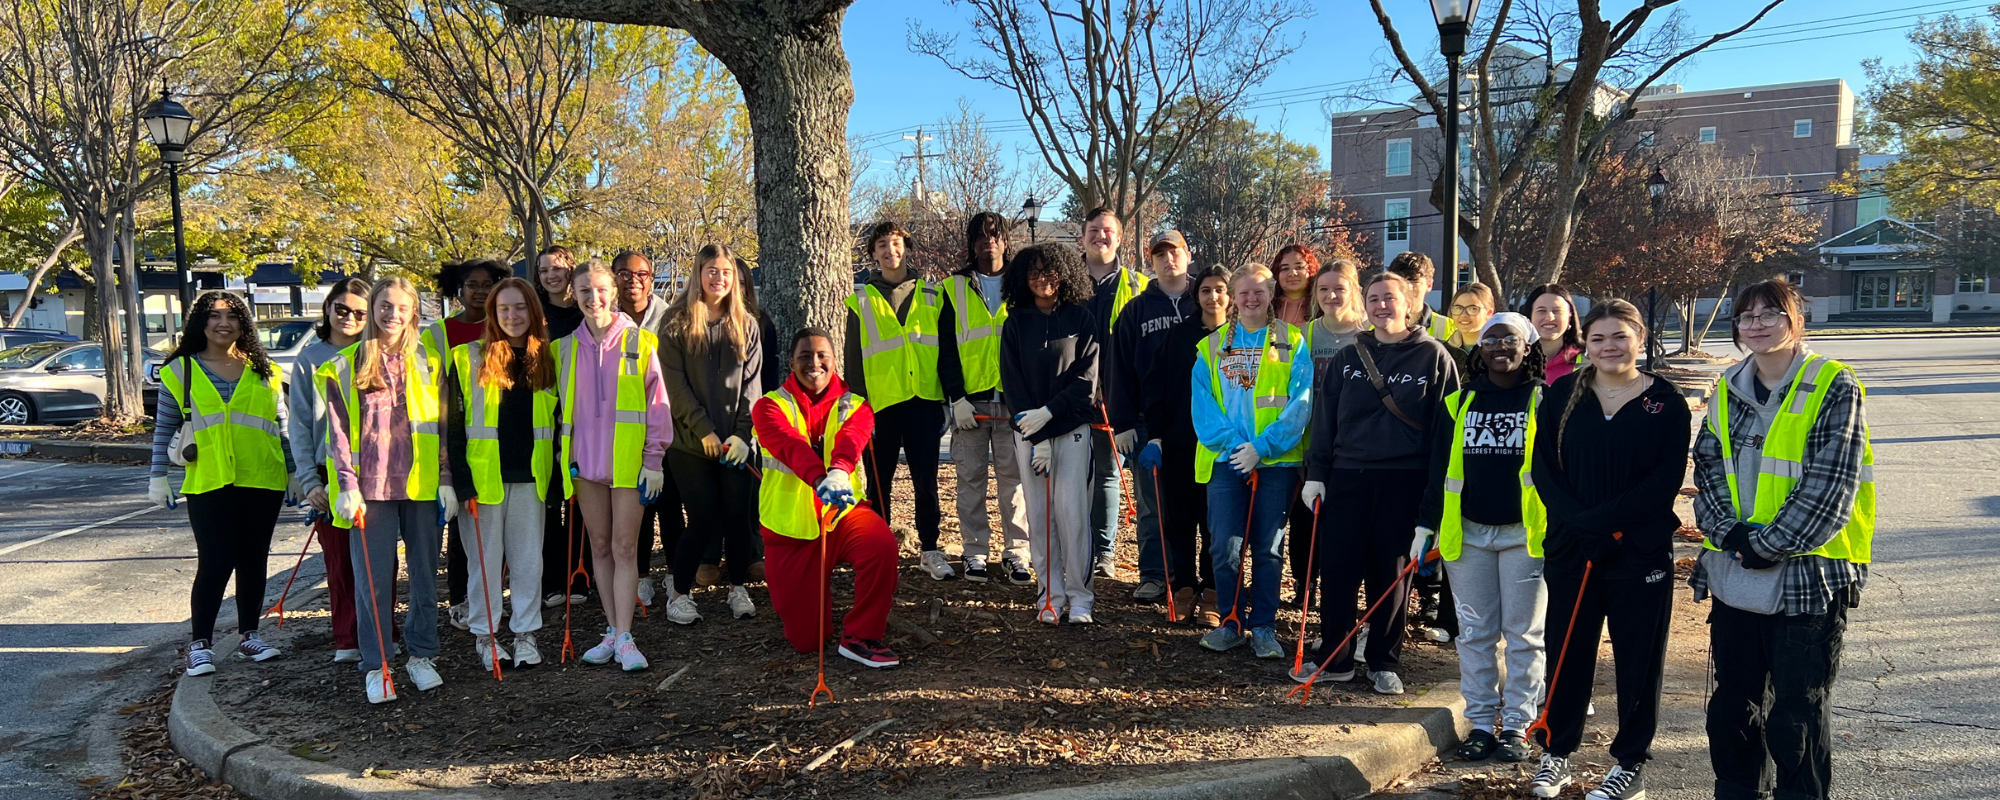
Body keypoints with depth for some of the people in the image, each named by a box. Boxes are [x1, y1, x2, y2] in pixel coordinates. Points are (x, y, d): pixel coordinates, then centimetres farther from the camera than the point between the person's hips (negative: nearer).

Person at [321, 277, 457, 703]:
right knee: (374, 579, 1)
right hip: (370, 489, -1)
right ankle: (375, 666, 11)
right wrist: (347, 485, -7)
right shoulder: (345, 367, 3)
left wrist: (447, 478, 2)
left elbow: (444, 425, 9)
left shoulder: (428, 364, 8)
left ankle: (422, 655, 20)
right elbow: (337, 432, 2)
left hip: (422, 487, 2)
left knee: (425, 575, 7)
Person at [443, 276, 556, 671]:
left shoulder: (546, 360, 7)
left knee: (528, 559, 7)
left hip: (531, 478, 2)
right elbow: (453, 426, -3)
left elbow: (559, 421, 12)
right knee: (486, 559, 6)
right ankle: (484, 635, 18)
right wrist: (462, 482, -10)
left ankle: (526, 633, 17)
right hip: (483, 477, -2)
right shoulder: (468, 358, -1)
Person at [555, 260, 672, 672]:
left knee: (624, 548, -4)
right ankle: (612, 631, 18)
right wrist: (566, 454, 9)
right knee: (600, 547, 9)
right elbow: (563, 405, 15)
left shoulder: (639, 342, -2)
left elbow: (657, 403, -2)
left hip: (627, 460, -4)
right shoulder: (566, 348, 8)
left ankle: (625, 638, -2)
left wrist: (654, 459, -5)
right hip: (585, 460, 4)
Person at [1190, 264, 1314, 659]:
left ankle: (1263, 627, 15)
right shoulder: (1213, 346, 9)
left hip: (1276, 460, -1)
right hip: (1226, 460, 1)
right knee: (1226, 546, -3)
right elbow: (1202, 403, 2)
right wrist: (1231, 442, -13)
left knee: (1268, 548, 4)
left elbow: (1300, 402, -5)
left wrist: (1263, 446, -14)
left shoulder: (1292, 343, 4)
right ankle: (1232, 622, 13)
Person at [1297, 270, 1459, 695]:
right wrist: (1316, 472, 3)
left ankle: (1384, 663, 19)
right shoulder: (1349, 356, 10)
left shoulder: (1432, 357, 1)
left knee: (1391, 574, 6)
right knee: (1336, 568, 3)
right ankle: (1334, 658, 16)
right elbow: (1325, 417, 10)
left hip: (1404, 481, -3)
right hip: (1347, 476, 3)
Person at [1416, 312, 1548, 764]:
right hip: (1467, 534, 3)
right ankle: (1481, 722, 15)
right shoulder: (1457, 404, 8)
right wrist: (1426, 526, 5)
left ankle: (1517, 725, 13)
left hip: (1525, 535, -3)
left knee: (1523, 633, 3)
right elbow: (1440, 468, 10)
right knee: (1475, 632, 7)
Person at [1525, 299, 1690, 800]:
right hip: (1569, 549, 2)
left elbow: (1665, 480, -9)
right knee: (1567, 653, 10)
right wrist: (1580, 525, -15)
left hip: (1642, 552, -2)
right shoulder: (1563, 394, 3)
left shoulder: (1666, 402, -3)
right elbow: (1544, 468, -1)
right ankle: (1556, 753, 25)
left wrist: (1602, 521, -19)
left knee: (1638, 658, 8)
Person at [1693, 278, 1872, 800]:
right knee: (1732, 703, 15)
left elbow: (1831, 485, -13)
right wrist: (1730, 533, -11)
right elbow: (1708, 468, 5)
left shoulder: (1833, 387, -6)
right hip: (1734, 576, 5)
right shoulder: (1728, 390, 10)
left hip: (1806, 577, -5)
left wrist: (1768, 545, -15)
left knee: (1797, 713, 1)